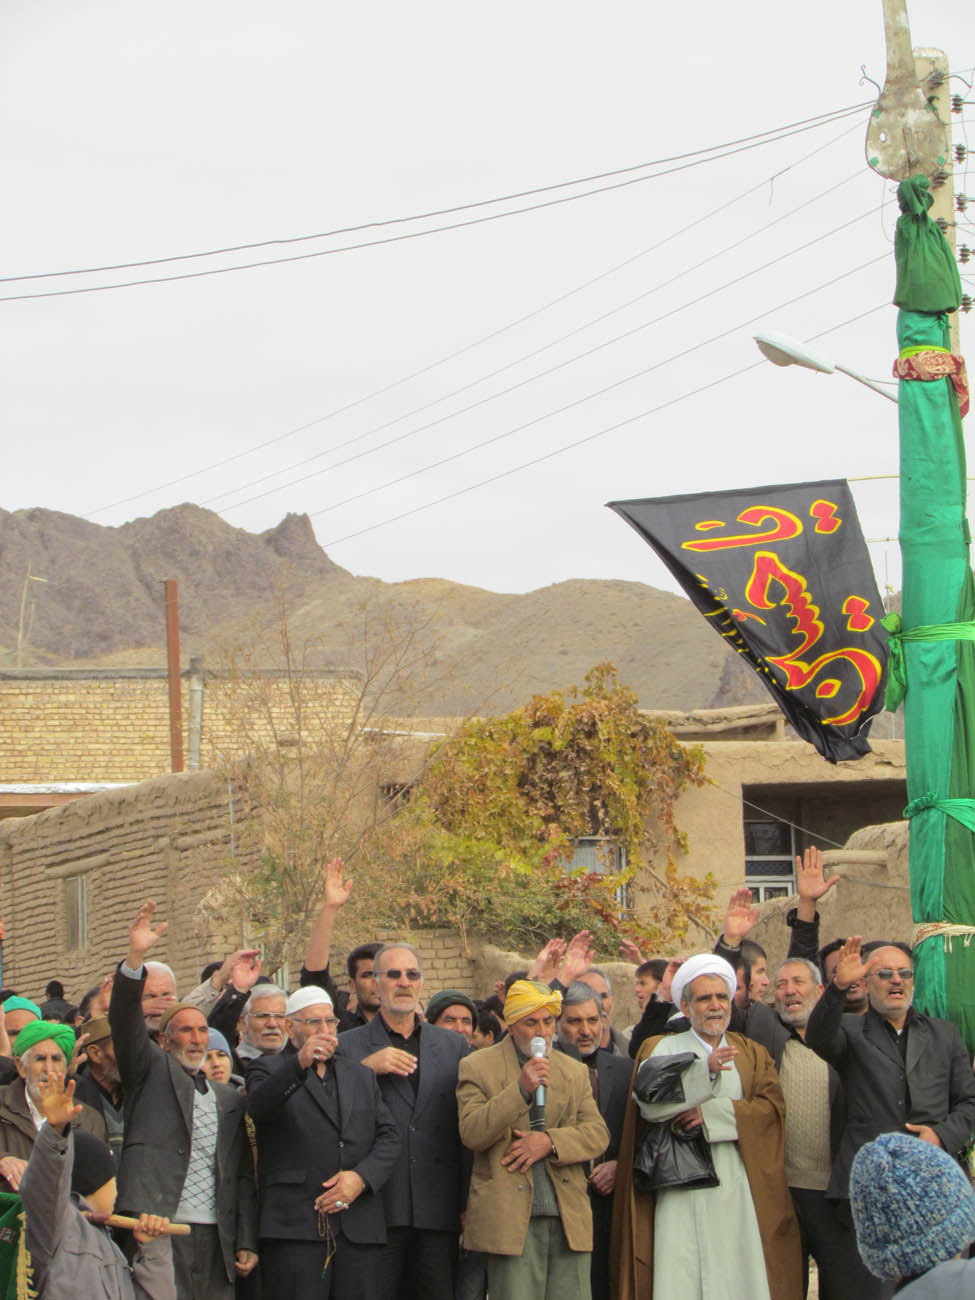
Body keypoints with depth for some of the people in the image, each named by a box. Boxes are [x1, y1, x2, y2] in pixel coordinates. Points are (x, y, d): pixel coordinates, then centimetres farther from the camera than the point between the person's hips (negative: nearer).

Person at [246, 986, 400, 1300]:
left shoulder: (361, 1076, 24)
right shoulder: (271, 1069, 9)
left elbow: (388, 1138, 15)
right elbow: (258, 1107, -14)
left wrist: (361, 1177, -5)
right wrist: (300, 1063, -31)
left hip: (359, 1227, 4)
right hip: (294, 1227, -4)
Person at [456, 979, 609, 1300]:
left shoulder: (574, 1072, 17)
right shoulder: (477, 1067, 4)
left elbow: (597, 1135, 9)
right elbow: (471, 1133, -8)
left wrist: (550, 1142, -9)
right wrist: (521, 1089, -18)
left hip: (569, 1221, 4)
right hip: (510, 1219, -3)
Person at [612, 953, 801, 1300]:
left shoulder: (753, 1055, 18)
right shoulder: (661, 1049, 11)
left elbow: (772, 1106, 1)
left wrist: (712, 1112, -10)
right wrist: (704, 1071, -19)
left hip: (738, 1191, 2)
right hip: (680, 1192, -2)